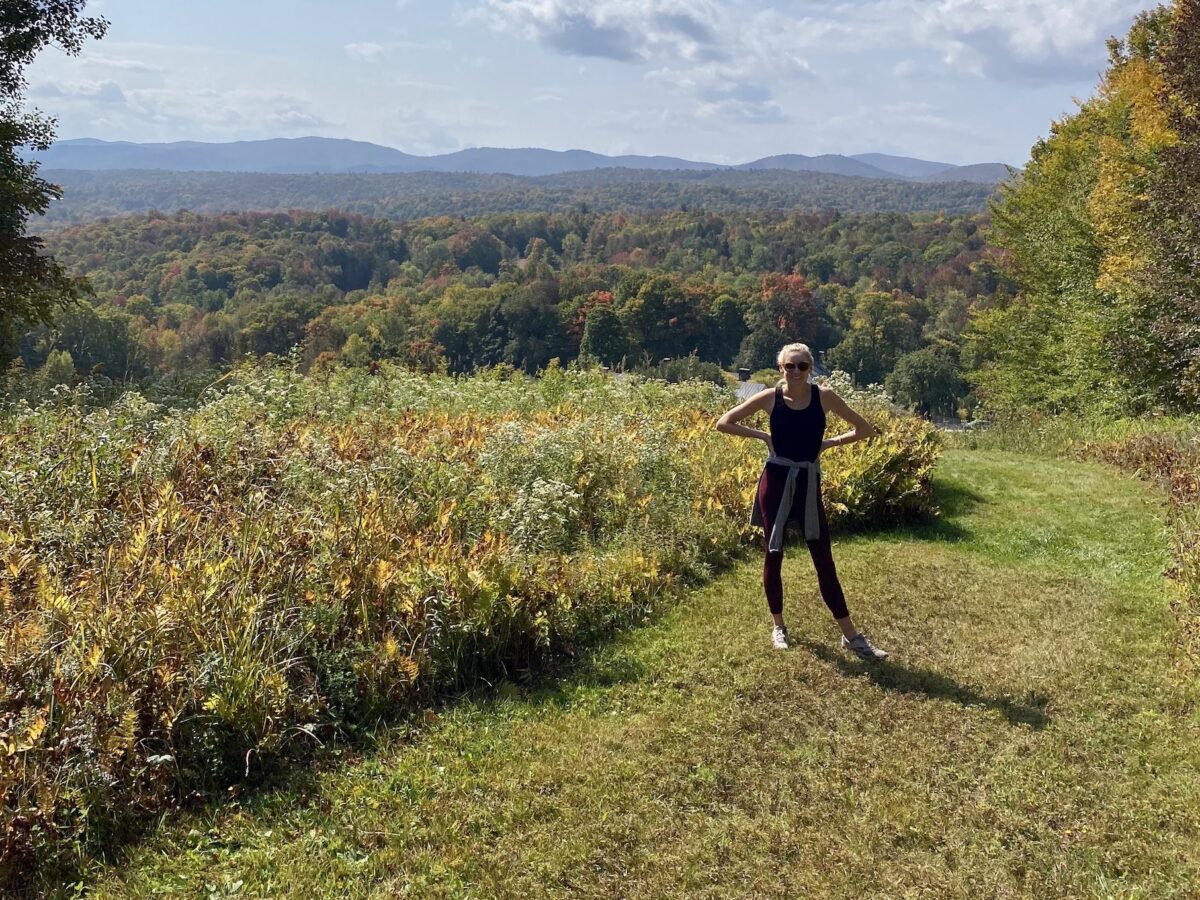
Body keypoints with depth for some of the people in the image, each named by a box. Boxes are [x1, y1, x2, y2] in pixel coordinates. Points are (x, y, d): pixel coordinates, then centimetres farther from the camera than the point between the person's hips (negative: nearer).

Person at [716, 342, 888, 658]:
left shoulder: (824, 397, -4)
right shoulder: (770, 397, -5)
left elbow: (866, 429, 4)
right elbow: (723, 423, 1)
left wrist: (830, 442, -3)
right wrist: (762, 435, -4)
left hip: (808, 482, 0)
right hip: (776, 481, 0)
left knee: (824, 559, 2)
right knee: (773, 555, 7)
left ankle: (850, 635, 8)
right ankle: (778, 626, 24)